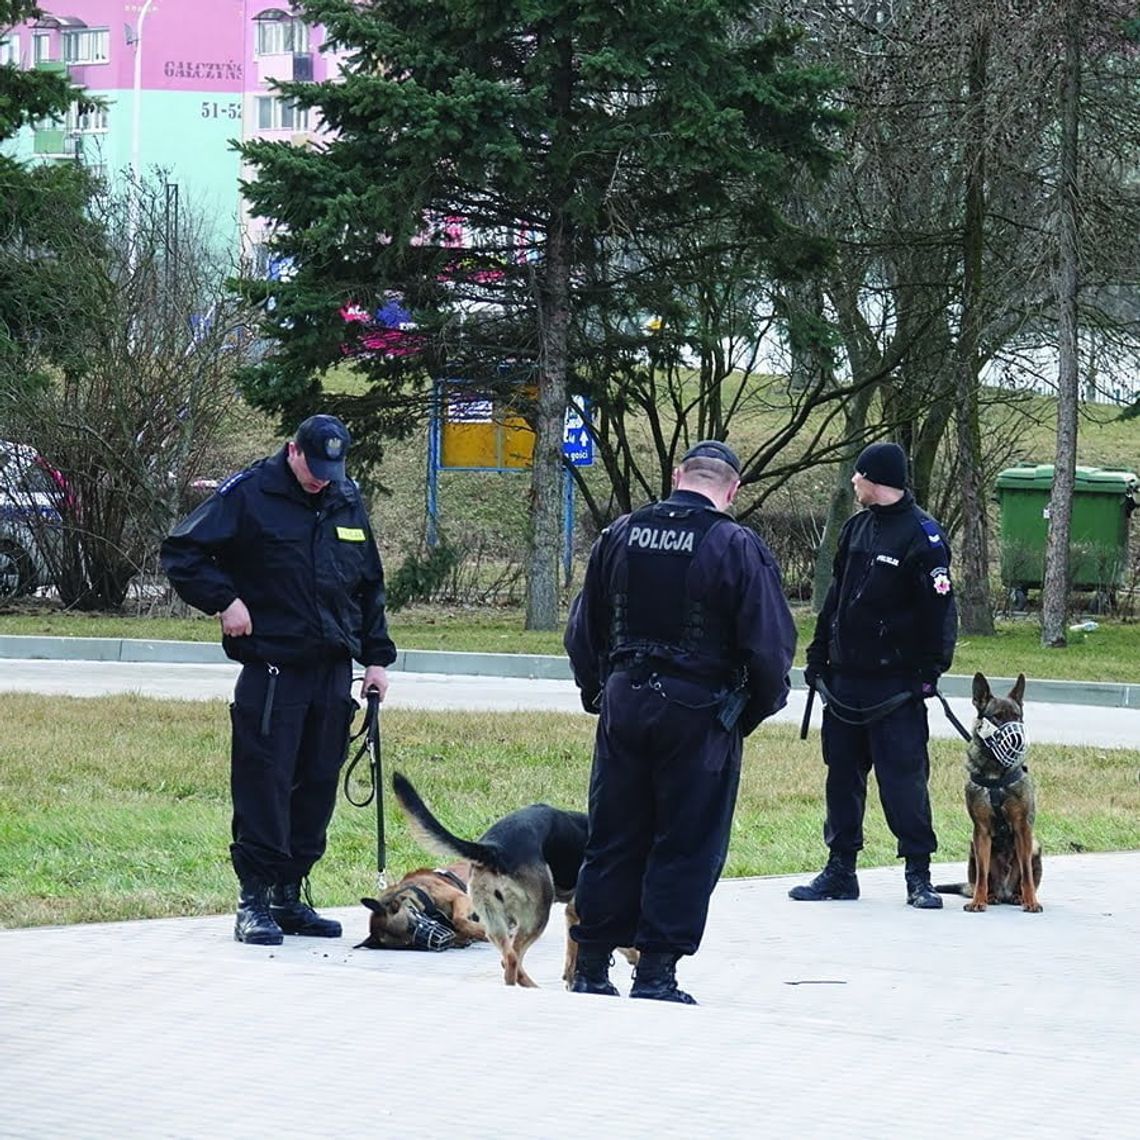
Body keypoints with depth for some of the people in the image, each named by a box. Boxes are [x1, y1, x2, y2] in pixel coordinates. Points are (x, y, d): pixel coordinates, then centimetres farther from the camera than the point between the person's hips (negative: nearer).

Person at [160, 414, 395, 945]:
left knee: (317, 784, 8)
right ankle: (255, 901, -3)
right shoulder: (248, 494, -4)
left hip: (334, 672, 6)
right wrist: (224, 600, -13)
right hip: (271, 670, -6)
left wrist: (376, 657, 17)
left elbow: (370, 587, 23)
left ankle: (290, 894, 16)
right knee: (264, 783, -7)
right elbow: (182, 553, -3)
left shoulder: (348, 503, 14)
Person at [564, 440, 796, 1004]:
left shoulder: (620, 536, 4)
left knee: (612, 841, 11)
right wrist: (757, 707, 7)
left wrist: (598, 694, 22)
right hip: (699, 716, -4)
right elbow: (770, 646, -9)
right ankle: (656, 974, 2)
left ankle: (591, 968, 14)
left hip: (624, 708, 4)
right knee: (686, 847, 3)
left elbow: (583, 632, 11)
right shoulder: (737, 549, -9)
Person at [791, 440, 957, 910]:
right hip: (845, 677, 8)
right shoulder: (856, 528, 14)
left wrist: (931, 669, -16)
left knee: (903, 775, -5)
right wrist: (818, 656, 16)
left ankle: (918, 873, 0)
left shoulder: (921, 535, -10)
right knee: (842, 773, 10)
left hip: (896, 685, -8)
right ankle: (840, 868, 17)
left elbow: (939, 608, -12)